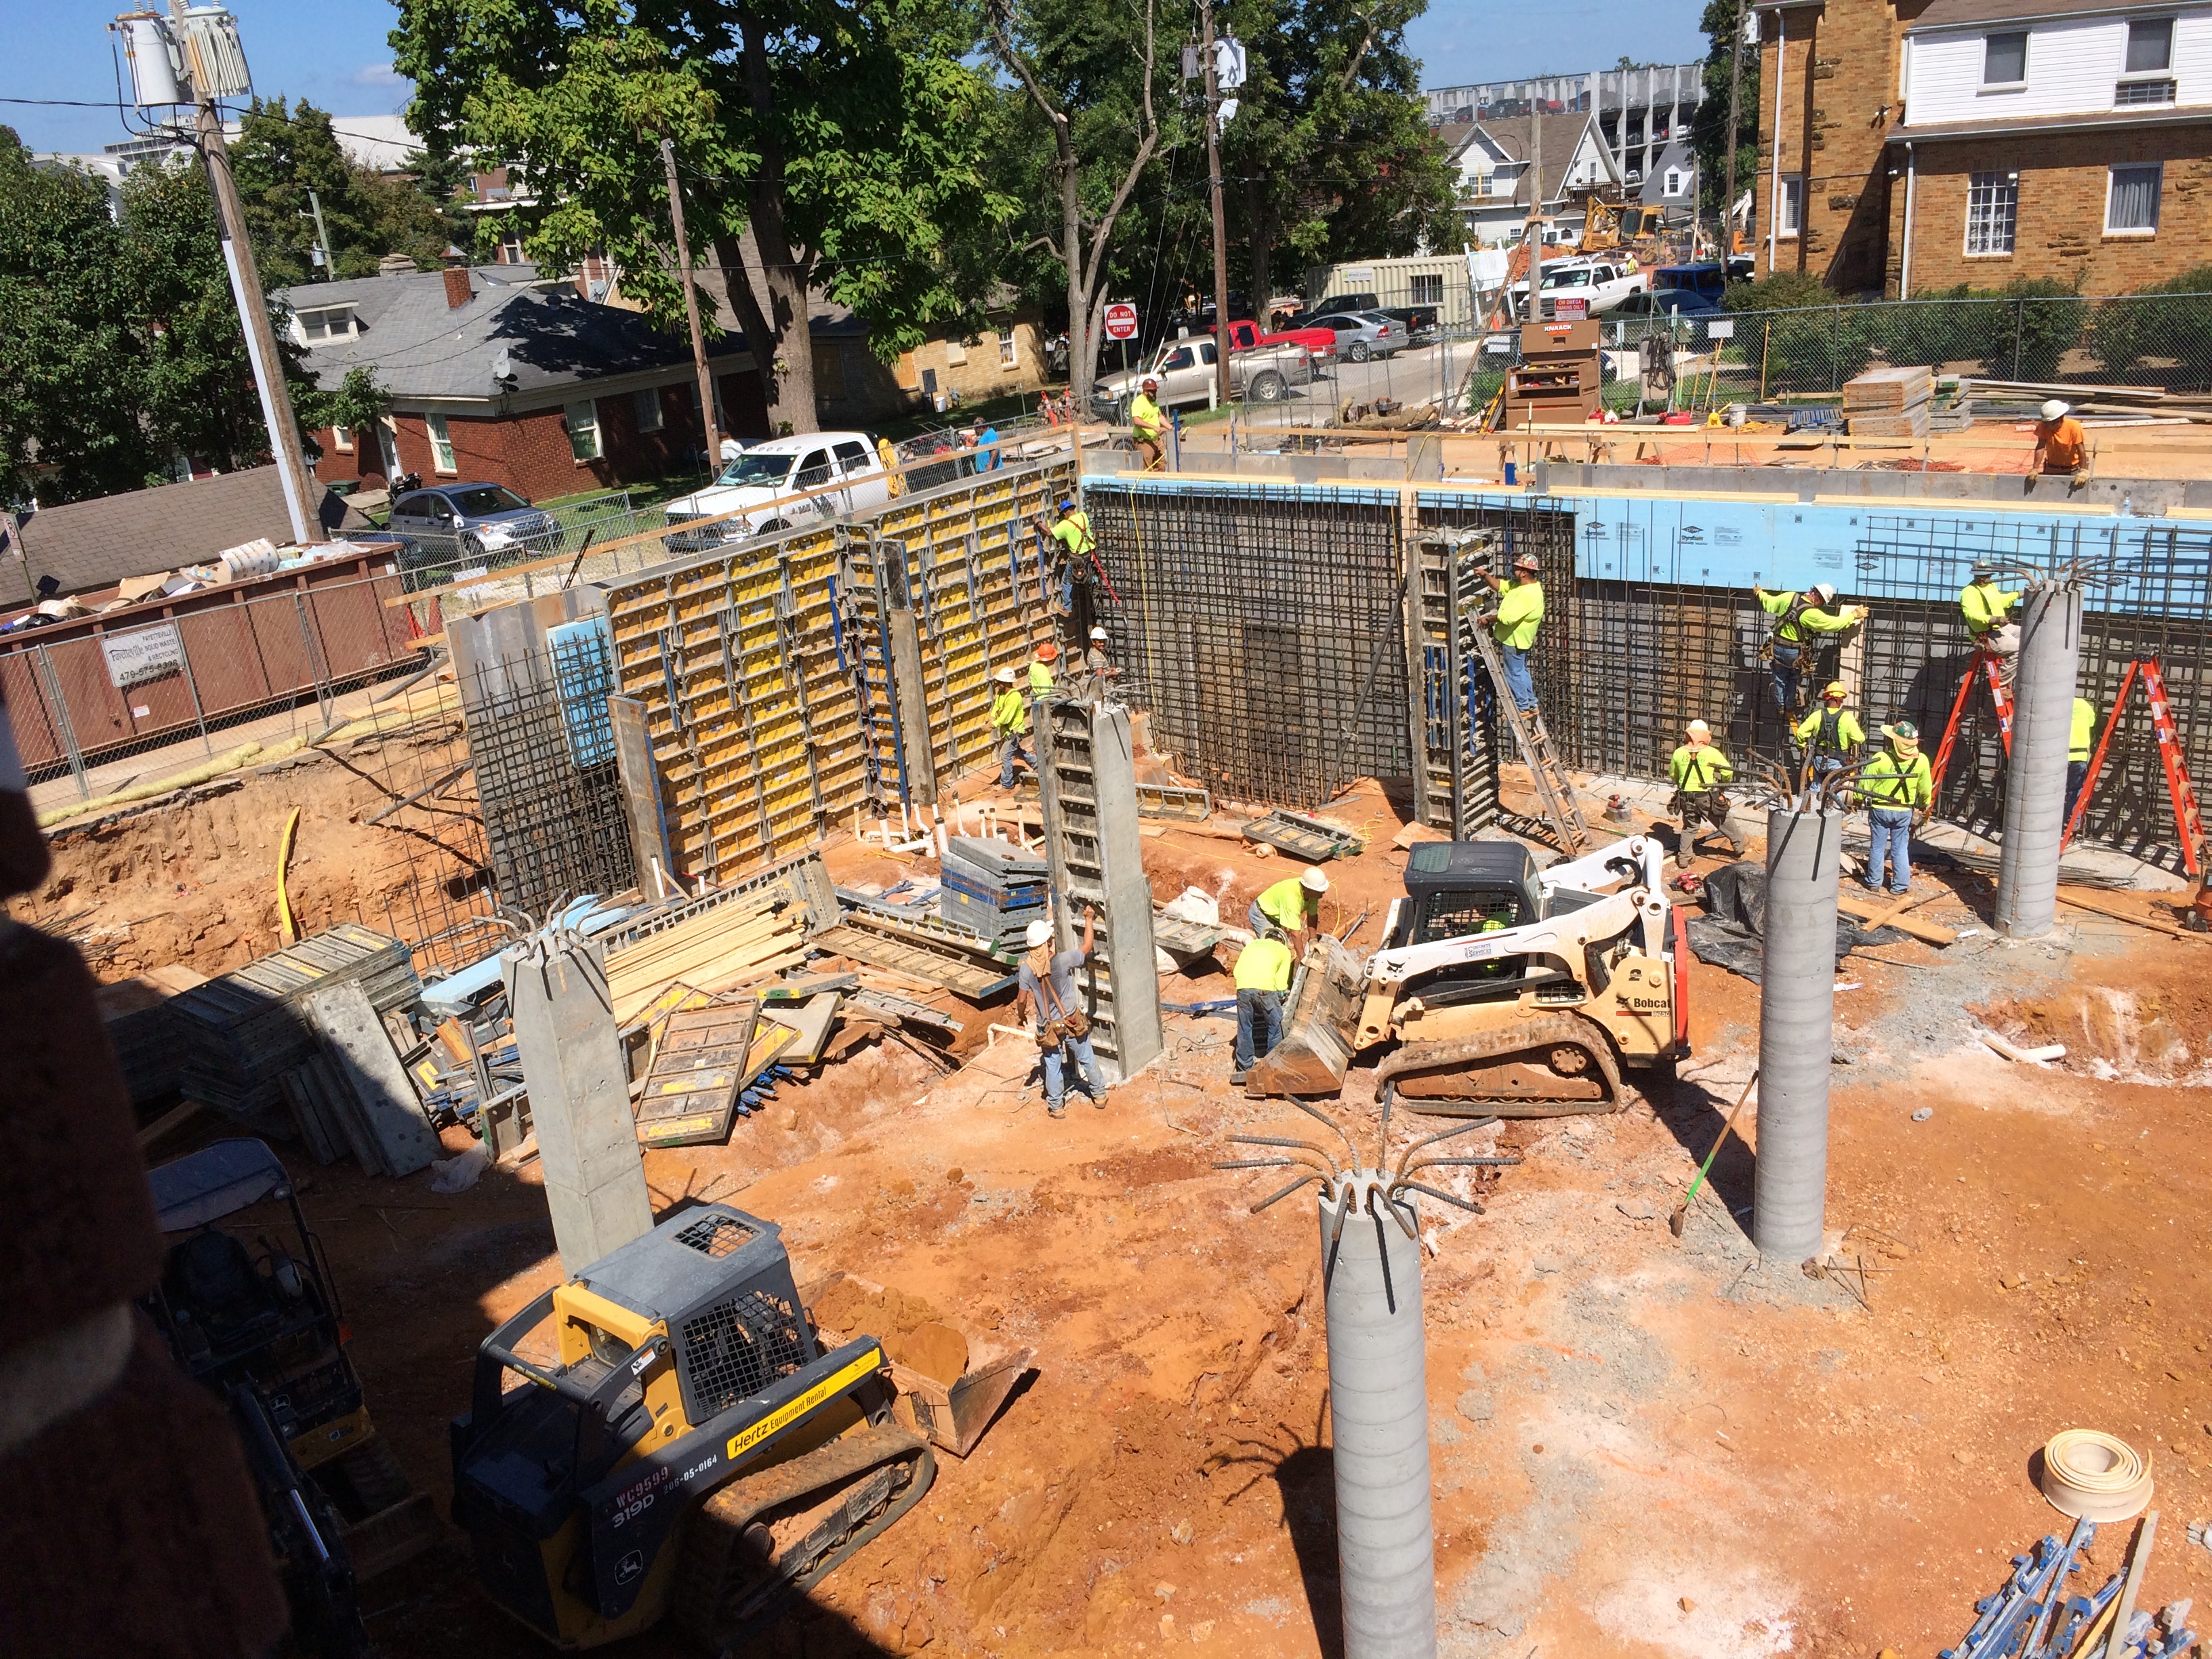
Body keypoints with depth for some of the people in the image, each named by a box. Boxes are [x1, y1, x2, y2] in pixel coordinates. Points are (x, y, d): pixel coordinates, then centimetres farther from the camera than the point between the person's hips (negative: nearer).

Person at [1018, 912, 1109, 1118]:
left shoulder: (1026, 968, -17)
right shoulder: (1062, 960, -25)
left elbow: (1021, 1000, -7)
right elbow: (1087, 946, -11)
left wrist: (1021, 1015, 15)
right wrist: (1089, 919, 2)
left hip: (1048, 1027, 1)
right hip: (1073, 1022, -1)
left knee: (1053, 1066, 17)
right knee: (1087, 1059, 20)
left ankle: (1055, 1106, 30)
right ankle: (1099, 1095, 37)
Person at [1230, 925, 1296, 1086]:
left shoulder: (1252, 944, 30)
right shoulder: (1283, 950, 22)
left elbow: (1236, 971, 18)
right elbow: (1281, 984, 12)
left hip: (1243, 987, 3)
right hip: (1266, 988, -3)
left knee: (1244, 1028, 15)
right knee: (1274, 1025, 15)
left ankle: (1245, 1067, 21)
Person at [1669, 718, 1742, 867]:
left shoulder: (1679, 753, -2)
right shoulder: (1712, 753, -10)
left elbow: (1672, 774, 12)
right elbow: (1728, 772, -8)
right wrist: (1723, 784, 13)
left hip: (1686, 797, 3)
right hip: (1707, 797, -2)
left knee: (1689, 827, 18)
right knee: (1723, 822, 17)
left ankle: (1684, 857, 15)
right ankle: (1738, 846, 35)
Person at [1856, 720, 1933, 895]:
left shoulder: (1880, 759, -19)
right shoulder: (1921, 761, -10)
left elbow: (1865, 785, -11)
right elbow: (1925, 789, 2)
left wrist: (1858, 800, 6)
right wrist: (1926, 804, 21)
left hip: (1880, 810, -2)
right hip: (1905, 811, 2)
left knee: (1877, 847, 11)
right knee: (1900, 848, 12)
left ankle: (1874, 883, 19)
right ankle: (1900, 885, 15)